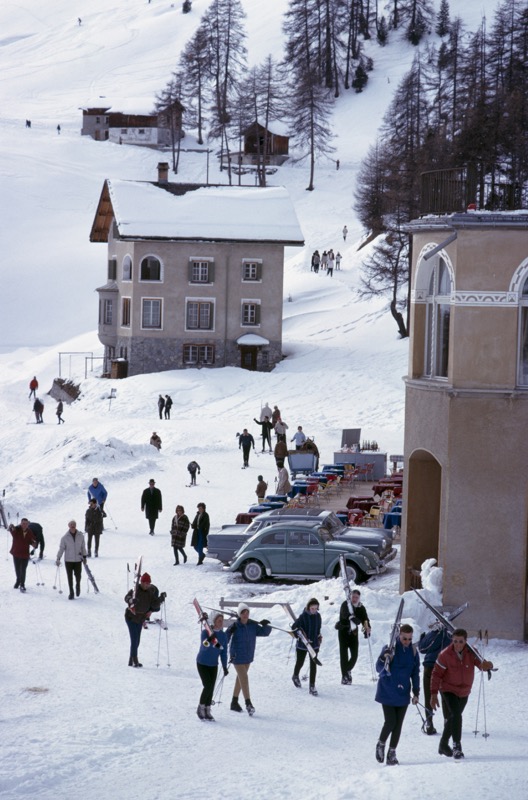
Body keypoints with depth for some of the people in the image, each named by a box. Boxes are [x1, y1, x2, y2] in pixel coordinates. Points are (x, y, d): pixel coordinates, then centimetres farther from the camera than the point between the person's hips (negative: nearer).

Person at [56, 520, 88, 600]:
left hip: (78, 560, 0)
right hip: (68, 560, 0)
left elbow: (83, 547, 11)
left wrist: (84, 556, 14)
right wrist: (58, 558, -5)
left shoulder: (80, 536, -1)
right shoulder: (65, 537, -4)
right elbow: (61, 548, -1)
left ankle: (78, 585, 33)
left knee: (78, 576, 0)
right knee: (70, 577, 2)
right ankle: (71, 593, 14)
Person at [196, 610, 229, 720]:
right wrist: (208, 642, -49)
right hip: (202, 663, -5)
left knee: (211, 688, 2)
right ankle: (200, 708, 4)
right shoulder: (205, 632, -16)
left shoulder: (223, 635, -2)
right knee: (207, 686, -14)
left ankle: (207, 711, 13)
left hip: (214, 665, 5)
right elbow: (204, 646, -28)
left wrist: (225, 666, 5)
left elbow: (224, 652, 5)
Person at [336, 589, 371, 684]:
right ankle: (344, 676, -1)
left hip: (354, 633, 3)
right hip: (343, 632, -3)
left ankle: (348, 670, 30)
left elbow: (365, 619, -10)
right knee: (344, 655, -7)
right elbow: (345, 614, -34)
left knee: (354, 655, 1)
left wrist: (367, 629, -31)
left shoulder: (361, 608, -1)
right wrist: (351, 617, -55)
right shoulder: (345, 605, -13)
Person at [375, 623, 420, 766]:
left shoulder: (413, 652, 3)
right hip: (387, 692, -4)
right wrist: (383, 659, -33)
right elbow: (378, 669, -11)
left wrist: (416, 692, 6)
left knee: (398, 724, 3)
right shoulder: (389, 648, -10)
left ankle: (392, 753, 13)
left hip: (403, 693, 4)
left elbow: (415, 673, 11)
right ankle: (381, 745, 16)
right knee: (390, 722, -10)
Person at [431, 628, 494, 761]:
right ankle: (457, 746, -22)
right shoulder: (445, 654, -17)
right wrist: (434, 694, -13)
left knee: (452, 719, 18)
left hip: (464, 692, 4)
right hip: (449, 690, -4)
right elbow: (436, 674, -11)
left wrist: (486, 665, -44)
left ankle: (444, 744, 36)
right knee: (456, 716, -24)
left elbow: (482, 664, -19)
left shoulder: (471, 653, -9)